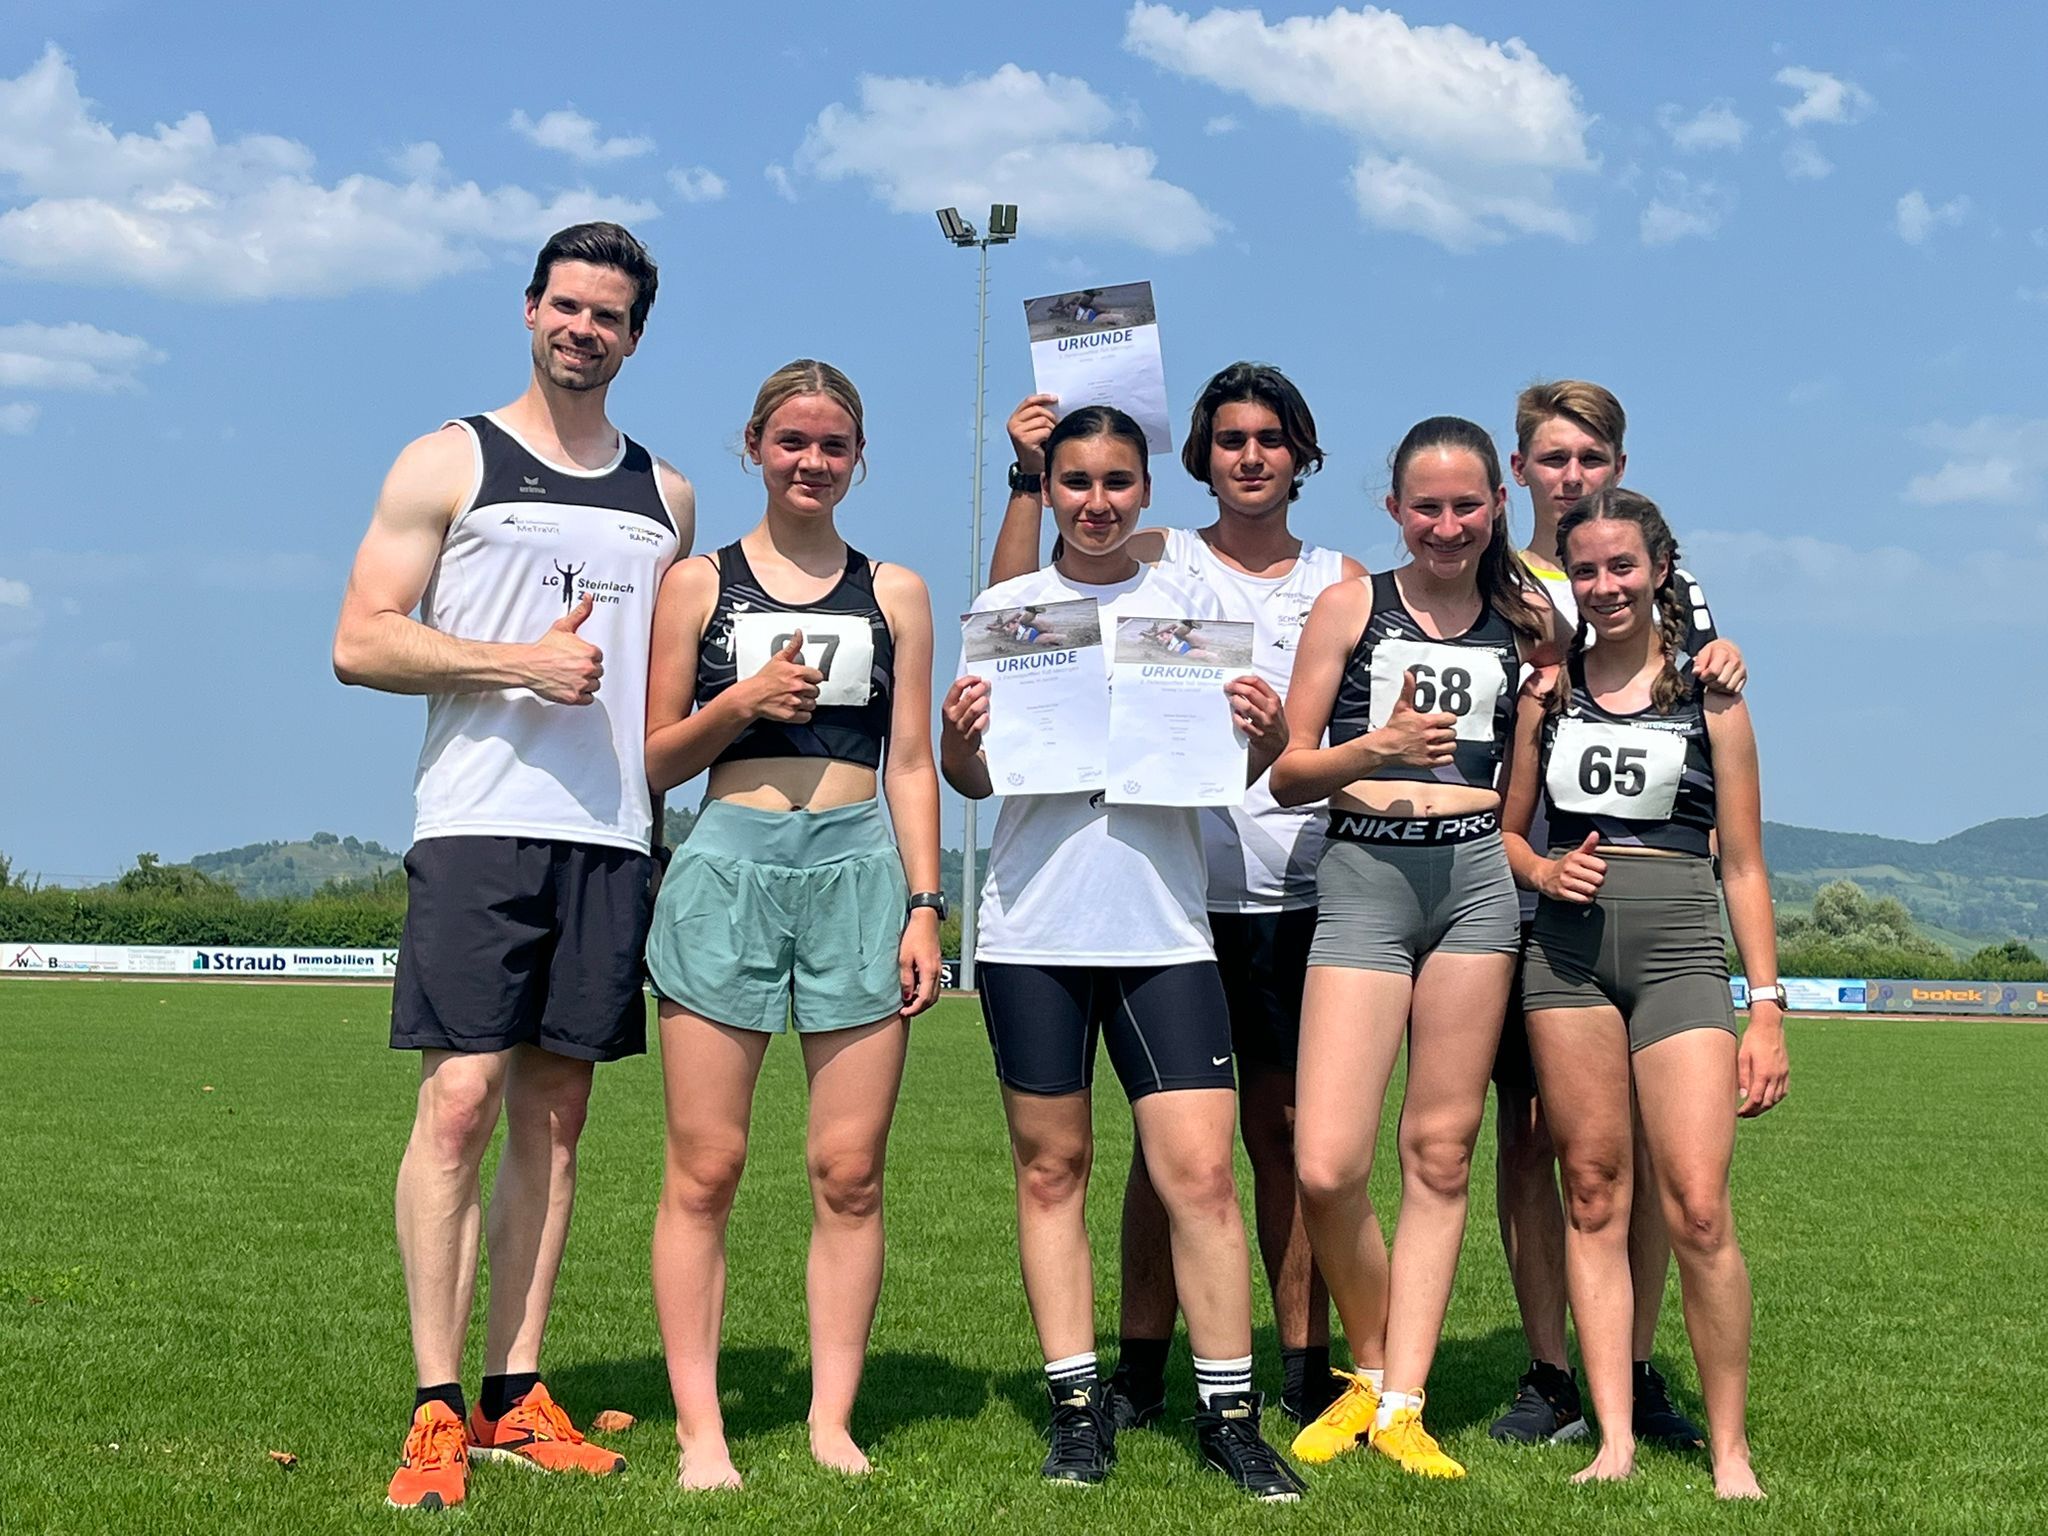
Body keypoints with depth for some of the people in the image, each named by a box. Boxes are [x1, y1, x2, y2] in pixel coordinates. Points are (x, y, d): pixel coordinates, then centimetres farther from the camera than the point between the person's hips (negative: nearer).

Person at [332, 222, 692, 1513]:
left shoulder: (664, 496, 19)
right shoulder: (450, 463, 6)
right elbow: (360, 642, -2)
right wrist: (518, 662, -13)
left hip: (612, 836, 4)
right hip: (480, 824, -4)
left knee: (555, 1113, 4)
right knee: (462, 1101, -11)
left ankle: (515, 1397, 9)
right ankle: (438, 1412, -6)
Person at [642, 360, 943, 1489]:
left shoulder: (894, 593, 14)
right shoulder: (699, 584, 10)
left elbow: (911, 763, 12)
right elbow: (655, 761, 10)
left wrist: (924, 905, 3)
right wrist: (741, 699, -7)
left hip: (862, 869, 1)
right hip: (730, 862, -1)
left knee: (849, 1172, -1)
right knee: (704, 1170, -4)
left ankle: (833, 1420, 7)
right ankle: (699, 1428, 2)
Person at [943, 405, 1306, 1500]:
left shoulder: (1190, 605, 10)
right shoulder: (1004, 607, 10)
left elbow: (1226, 768, 10)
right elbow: (972, 780, 10)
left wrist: (1264, 739, -11)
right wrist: (958, 738, -12)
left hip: (1163, 925, -1)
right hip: (1034, 924, 1)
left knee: (1199, 1169, -6)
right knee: (1049, 1166, 5)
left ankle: (1229, 1413, 2)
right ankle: (1077, 1403, 13)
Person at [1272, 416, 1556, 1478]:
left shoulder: (1523, 620, 12)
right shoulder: (1350, 606, 6)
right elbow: (1287, 774, 3)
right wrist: (1377, 747, -14)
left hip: (1478, 875, 2)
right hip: (1364, 878, -2)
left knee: (1440, 1155, 2)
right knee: (1326, 1167, -10)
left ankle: (1403, 1406, 9)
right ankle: (1371, 1370, 14)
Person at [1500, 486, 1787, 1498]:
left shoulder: (1709, 693, 6)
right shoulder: (1548, 690, 11)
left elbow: (1742, 864, 6)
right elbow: (1508, 828, 19)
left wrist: (1768, 1006, 1)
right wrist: (1543, 870, -4)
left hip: (1679, 948, -2)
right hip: (1568, 947, 2)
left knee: (1697, 1207, -11)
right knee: (1593, 1197, 2)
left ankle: (1731, 1451, 1)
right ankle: (1614, 1441, 6)